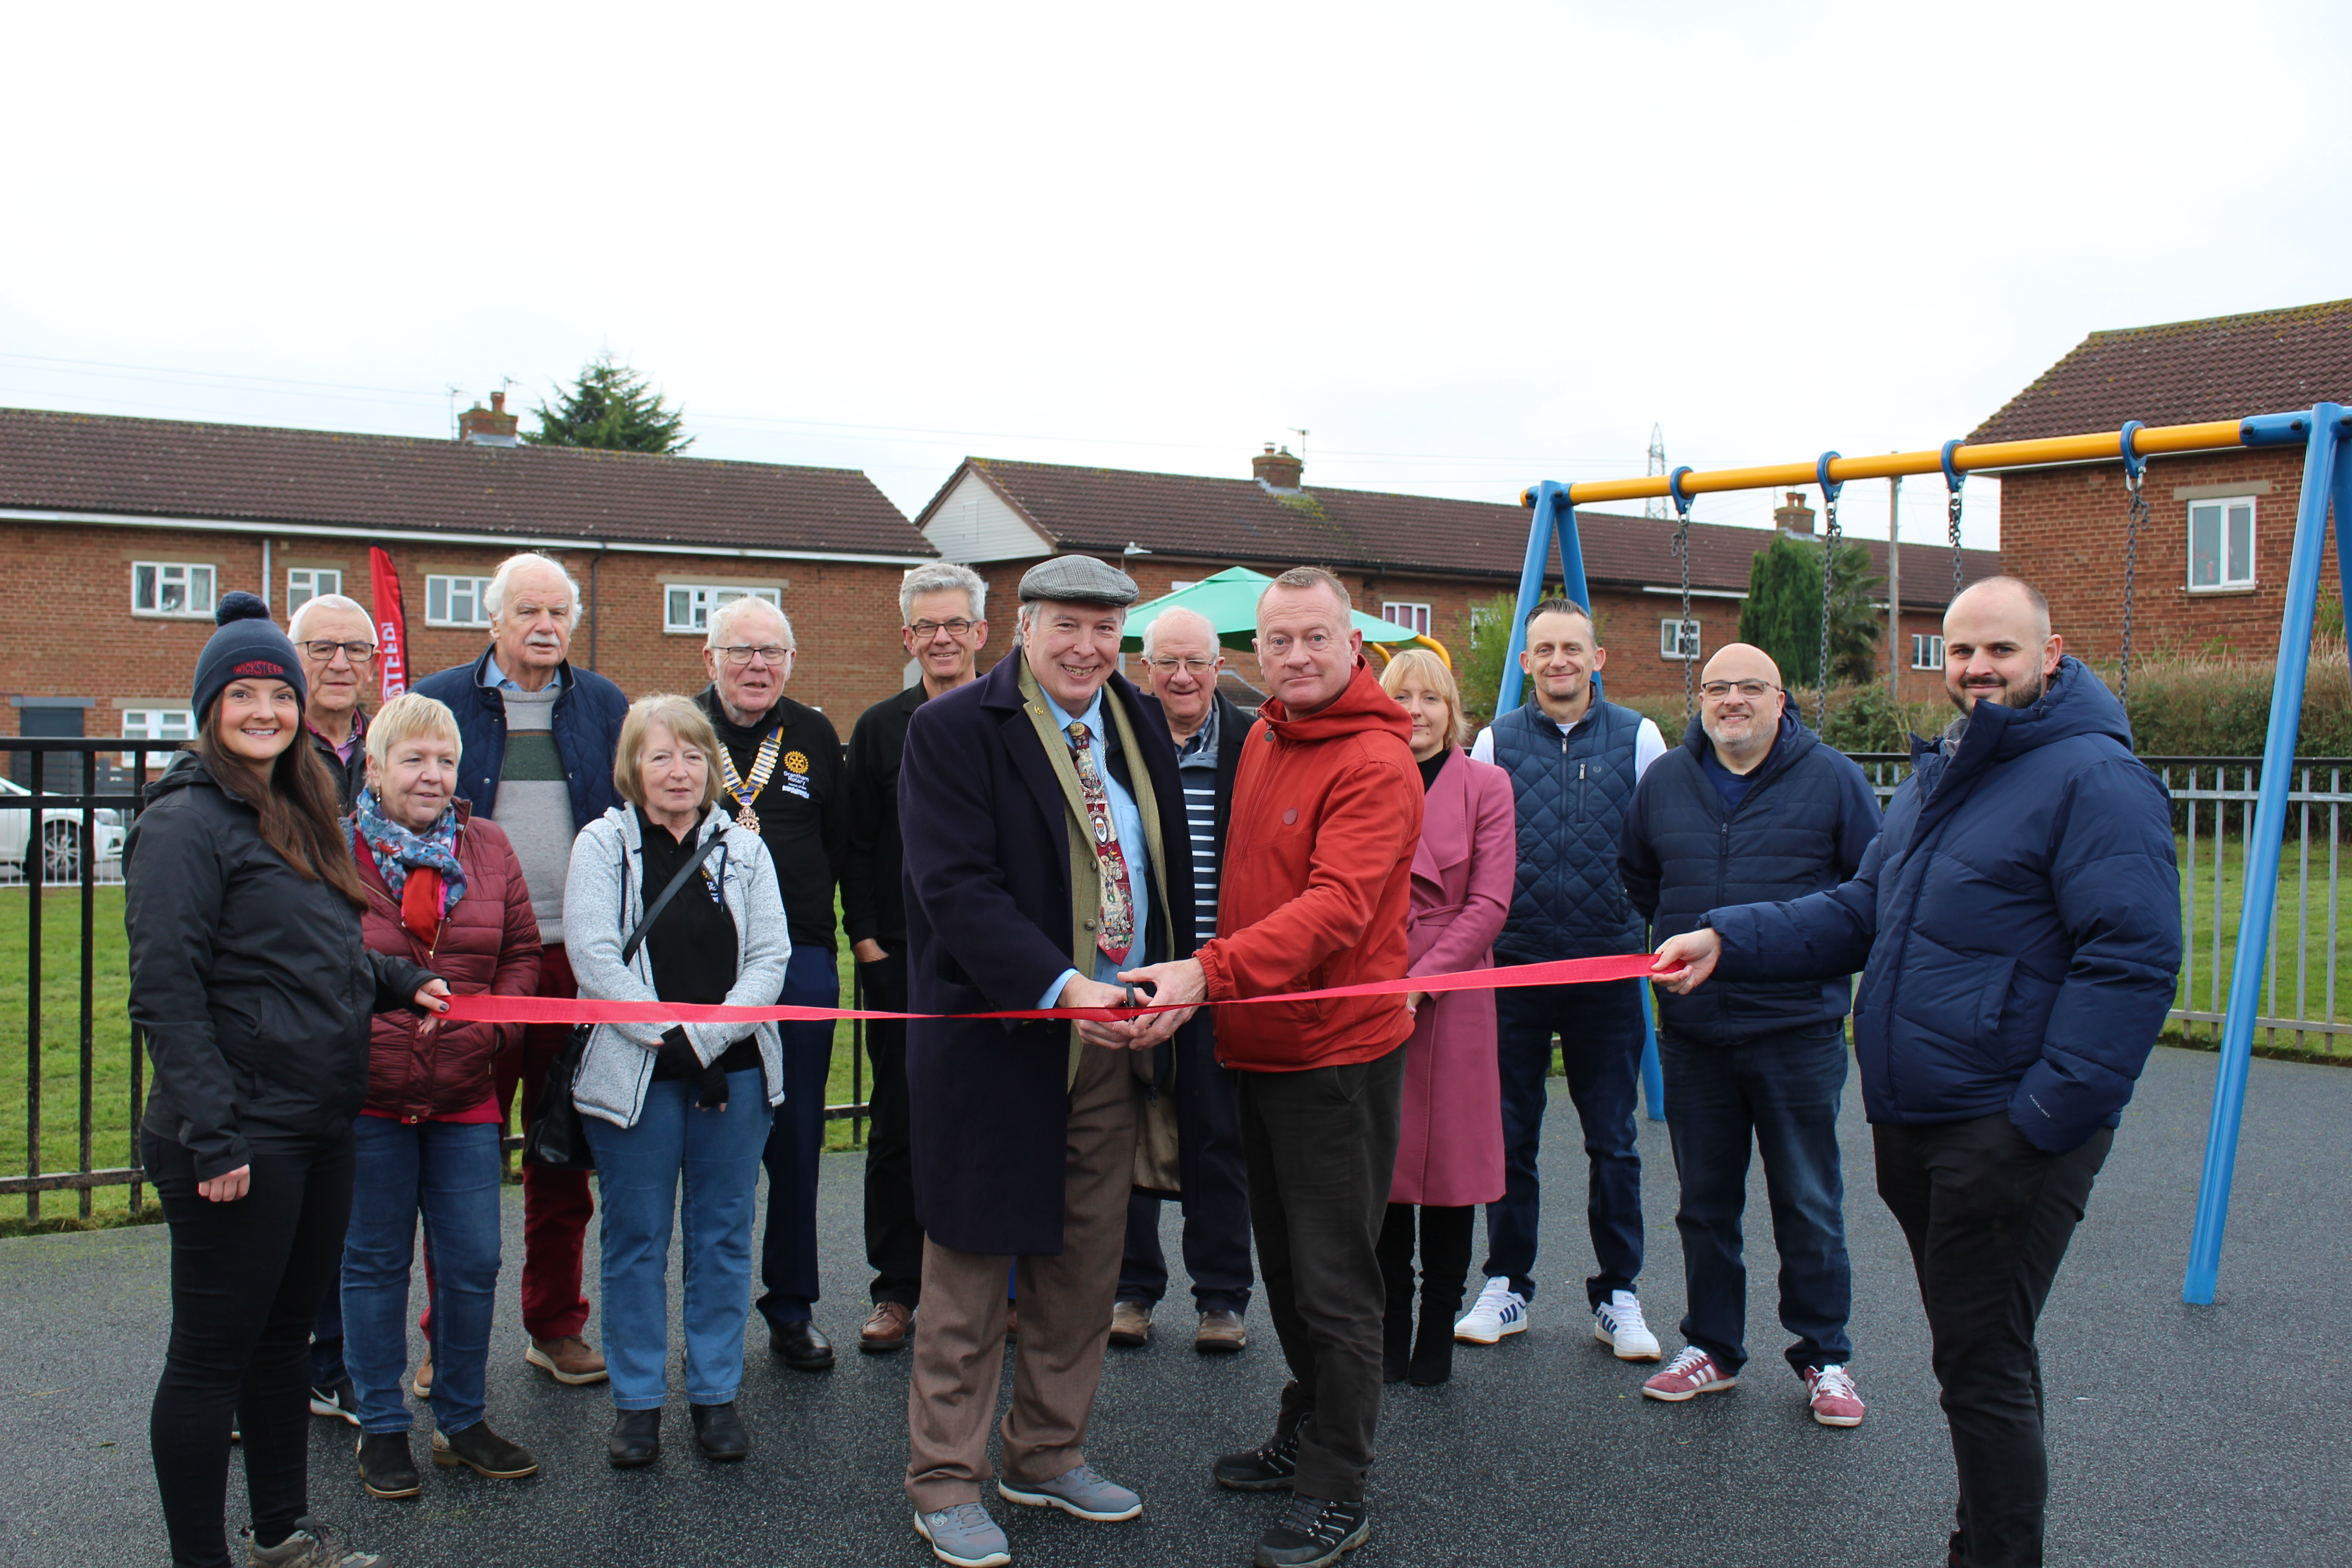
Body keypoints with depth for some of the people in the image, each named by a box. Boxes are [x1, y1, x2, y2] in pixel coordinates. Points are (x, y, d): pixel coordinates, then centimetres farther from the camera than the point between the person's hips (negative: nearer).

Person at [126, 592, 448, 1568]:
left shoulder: (296, 816, 14)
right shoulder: (187, 822, -12)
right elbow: (166, 990, -19)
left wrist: (401, 981, 7)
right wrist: (210, 1137, -22)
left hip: (318, 1131, 9)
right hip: (240, 1141, -9)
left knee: (286, 1335, 19)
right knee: (212, 1356, 2)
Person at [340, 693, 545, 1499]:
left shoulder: (489, 849, 6)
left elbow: (522, 953, 11)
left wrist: (494, 1024, -4)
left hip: (464, 1097, 3)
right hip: (366, 1095, -3)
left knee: (473, 1261, 7)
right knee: (375, 1261, 9)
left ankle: (463, 1422, 24)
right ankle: (382, 1427, 23)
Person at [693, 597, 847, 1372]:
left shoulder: (814, 735, 9)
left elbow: (838, 840, 11)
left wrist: (802, 912, 3)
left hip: (800, 958, 2)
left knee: (796, 1141, 6)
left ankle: (792, 1309, 18)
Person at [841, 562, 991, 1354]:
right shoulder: (880, 728, 8)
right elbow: (857, 845, 7)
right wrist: (866, 938, -3)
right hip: (902, 957, 1)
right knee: (898, 1125, 6)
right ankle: (898, 1290, 16)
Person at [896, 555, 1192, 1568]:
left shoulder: (1141, 727, 10)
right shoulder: (952, 730, -9)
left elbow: (1170, 873, 17)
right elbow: (956, 888, -19)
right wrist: (1060, 988, -29)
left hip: (1115, 1039, 6)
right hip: (996, 1044, -6)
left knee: (1086, 1266, 15)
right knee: (972, 1269, 5)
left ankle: (1048, 1456, 33)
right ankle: (945, 1485, 20)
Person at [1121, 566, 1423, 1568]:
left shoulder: (1375, 763, -18)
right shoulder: (1265, 735, 9)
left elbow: (1337, 905, -30)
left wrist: (1212, 972, -41)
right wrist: (1213, 986, 11)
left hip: (1338, 1054, -8)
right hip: (1259, 1045, 9)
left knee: (1333, 1284, 2)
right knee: (1283, 1266, 21)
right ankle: (1302, 1438, 39)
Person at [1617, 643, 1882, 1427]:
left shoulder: (1831, 778, -3)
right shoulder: (1664, 781, 7)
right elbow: (1635, 880, 23)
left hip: (1798, 1029, -3)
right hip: (1693, 1032, 3)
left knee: (1809, 1205, 5)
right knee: (1704, 1203, 13)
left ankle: (1825, 1358, 20)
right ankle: (1711, 1347, 26)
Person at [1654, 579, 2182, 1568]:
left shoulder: (2093, 777, -13)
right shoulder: (1936, 776, 17)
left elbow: (2134, 959, -19)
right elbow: (1860, 913, 19)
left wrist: (2043, 1122, -22)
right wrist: (1728, 940, 4)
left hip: (2007, 1134, -9)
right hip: (1914, 1121, 9)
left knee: (1983, 1367, -3)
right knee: (1978, 1351, 19)